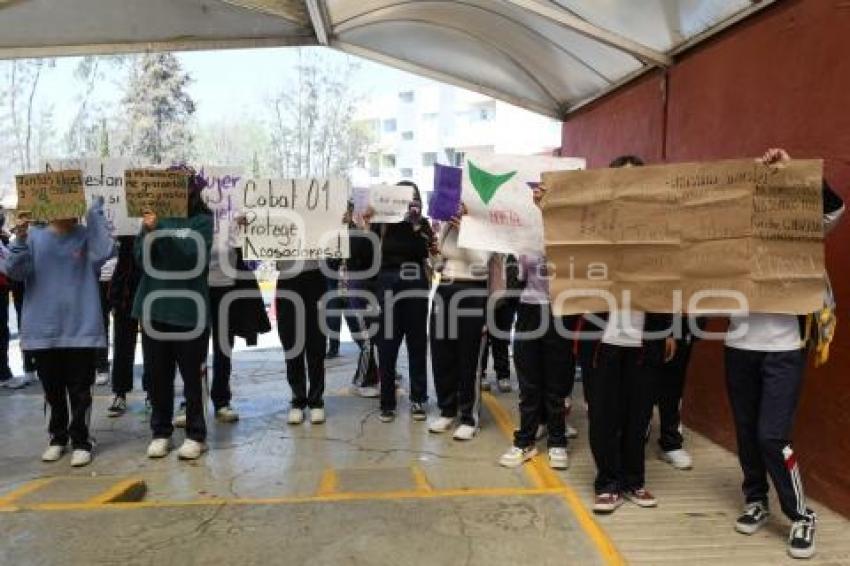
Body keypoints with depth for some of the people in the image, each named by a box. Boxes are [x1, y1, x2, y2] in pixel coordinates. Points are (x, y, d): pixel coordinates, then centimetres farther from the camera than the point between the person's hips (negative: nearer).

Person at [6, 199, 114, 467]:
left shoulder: (86, 236, -1)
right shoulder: (35, 236, 2)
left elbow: (103, 252, -21)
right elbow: (14, 271, -6)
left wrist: (95, 211, -18)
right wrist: (20, 240, -22)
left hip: (81, 329, -2)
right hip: (42, 329, 2)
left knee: (79, 391, 4)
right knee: (53, 390, 15)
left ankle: (81, 441, 15)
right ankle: (58, 437, 29)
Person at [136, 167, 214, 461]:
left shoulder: (202, 220, -2)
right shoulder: (155, 216, 8)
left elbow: (193, 255, -16)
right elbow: (141, 258, 0)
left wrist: (160, 231, -27)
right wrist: (147, 232, -19)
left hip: (188, 308, -3)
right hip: (155, 306, 4)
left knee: (192, 376, 3)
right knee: (158, 376, 9)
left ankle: (196, 436, 13)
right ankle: (160, 433, 22)